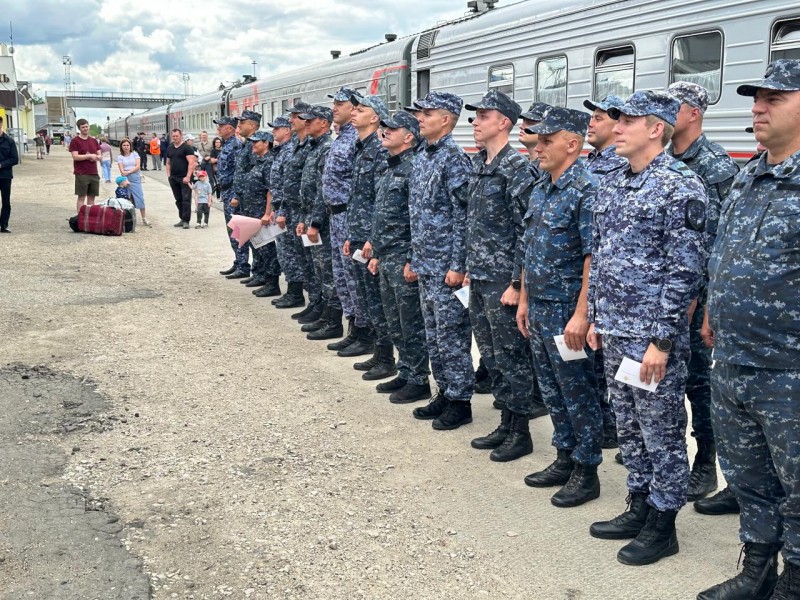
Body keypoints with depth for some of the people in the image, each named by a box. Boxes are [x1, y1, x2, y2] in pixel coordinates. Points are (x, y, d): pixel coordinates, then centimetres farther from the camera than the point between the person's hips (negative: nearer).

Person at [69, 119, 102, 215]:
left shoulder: (94, 141, 15)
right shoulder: (75, 141, -2)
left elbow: (99, 156, 15)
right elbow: (75, 157, -12)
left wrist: (95, 157, -8)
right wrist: (90, 156, -12)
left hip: (94, 173, 5)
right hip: (81, 174, -5)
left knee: (91, 197, 7)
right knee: (81, 197, -4)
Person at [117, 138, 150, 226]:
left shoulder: (134, 154, 8)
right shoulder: (120, 157, 7)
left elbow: (138, 166, -3)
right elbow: (122, 170, -2)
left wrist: (128, 172, -12)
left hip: (136, 179, 0)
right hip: (126, 179, 0)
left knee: (140, 198, -4)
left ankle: (144, 218, 0)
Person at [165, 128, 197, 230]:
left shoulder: (186, 147, -5)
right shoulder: (169, 148, 16)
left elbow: (191, 163, -12)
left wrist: (188, 177, -19)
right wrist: (168, 175, 11)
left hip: (184, 178, -7)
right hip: (173, 178, 7)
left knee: (186, 199, -8)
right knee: (178, 200, 11)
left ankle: (186, 220, -5)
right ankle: (182, 219, 19)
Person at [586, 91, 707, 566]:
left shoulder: (681, 187, -14)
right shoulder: (612, 184, 11)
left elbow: (686, 270, -18)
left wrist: (662, 340, -19)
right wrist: (596, 317, 15)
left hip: (653, 337, -8)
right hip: (615, 331, 8)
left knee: (662, 432, 5)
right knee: (629, 427, 17)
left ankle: (663, 525, 18)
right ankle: (640, 509, 32)